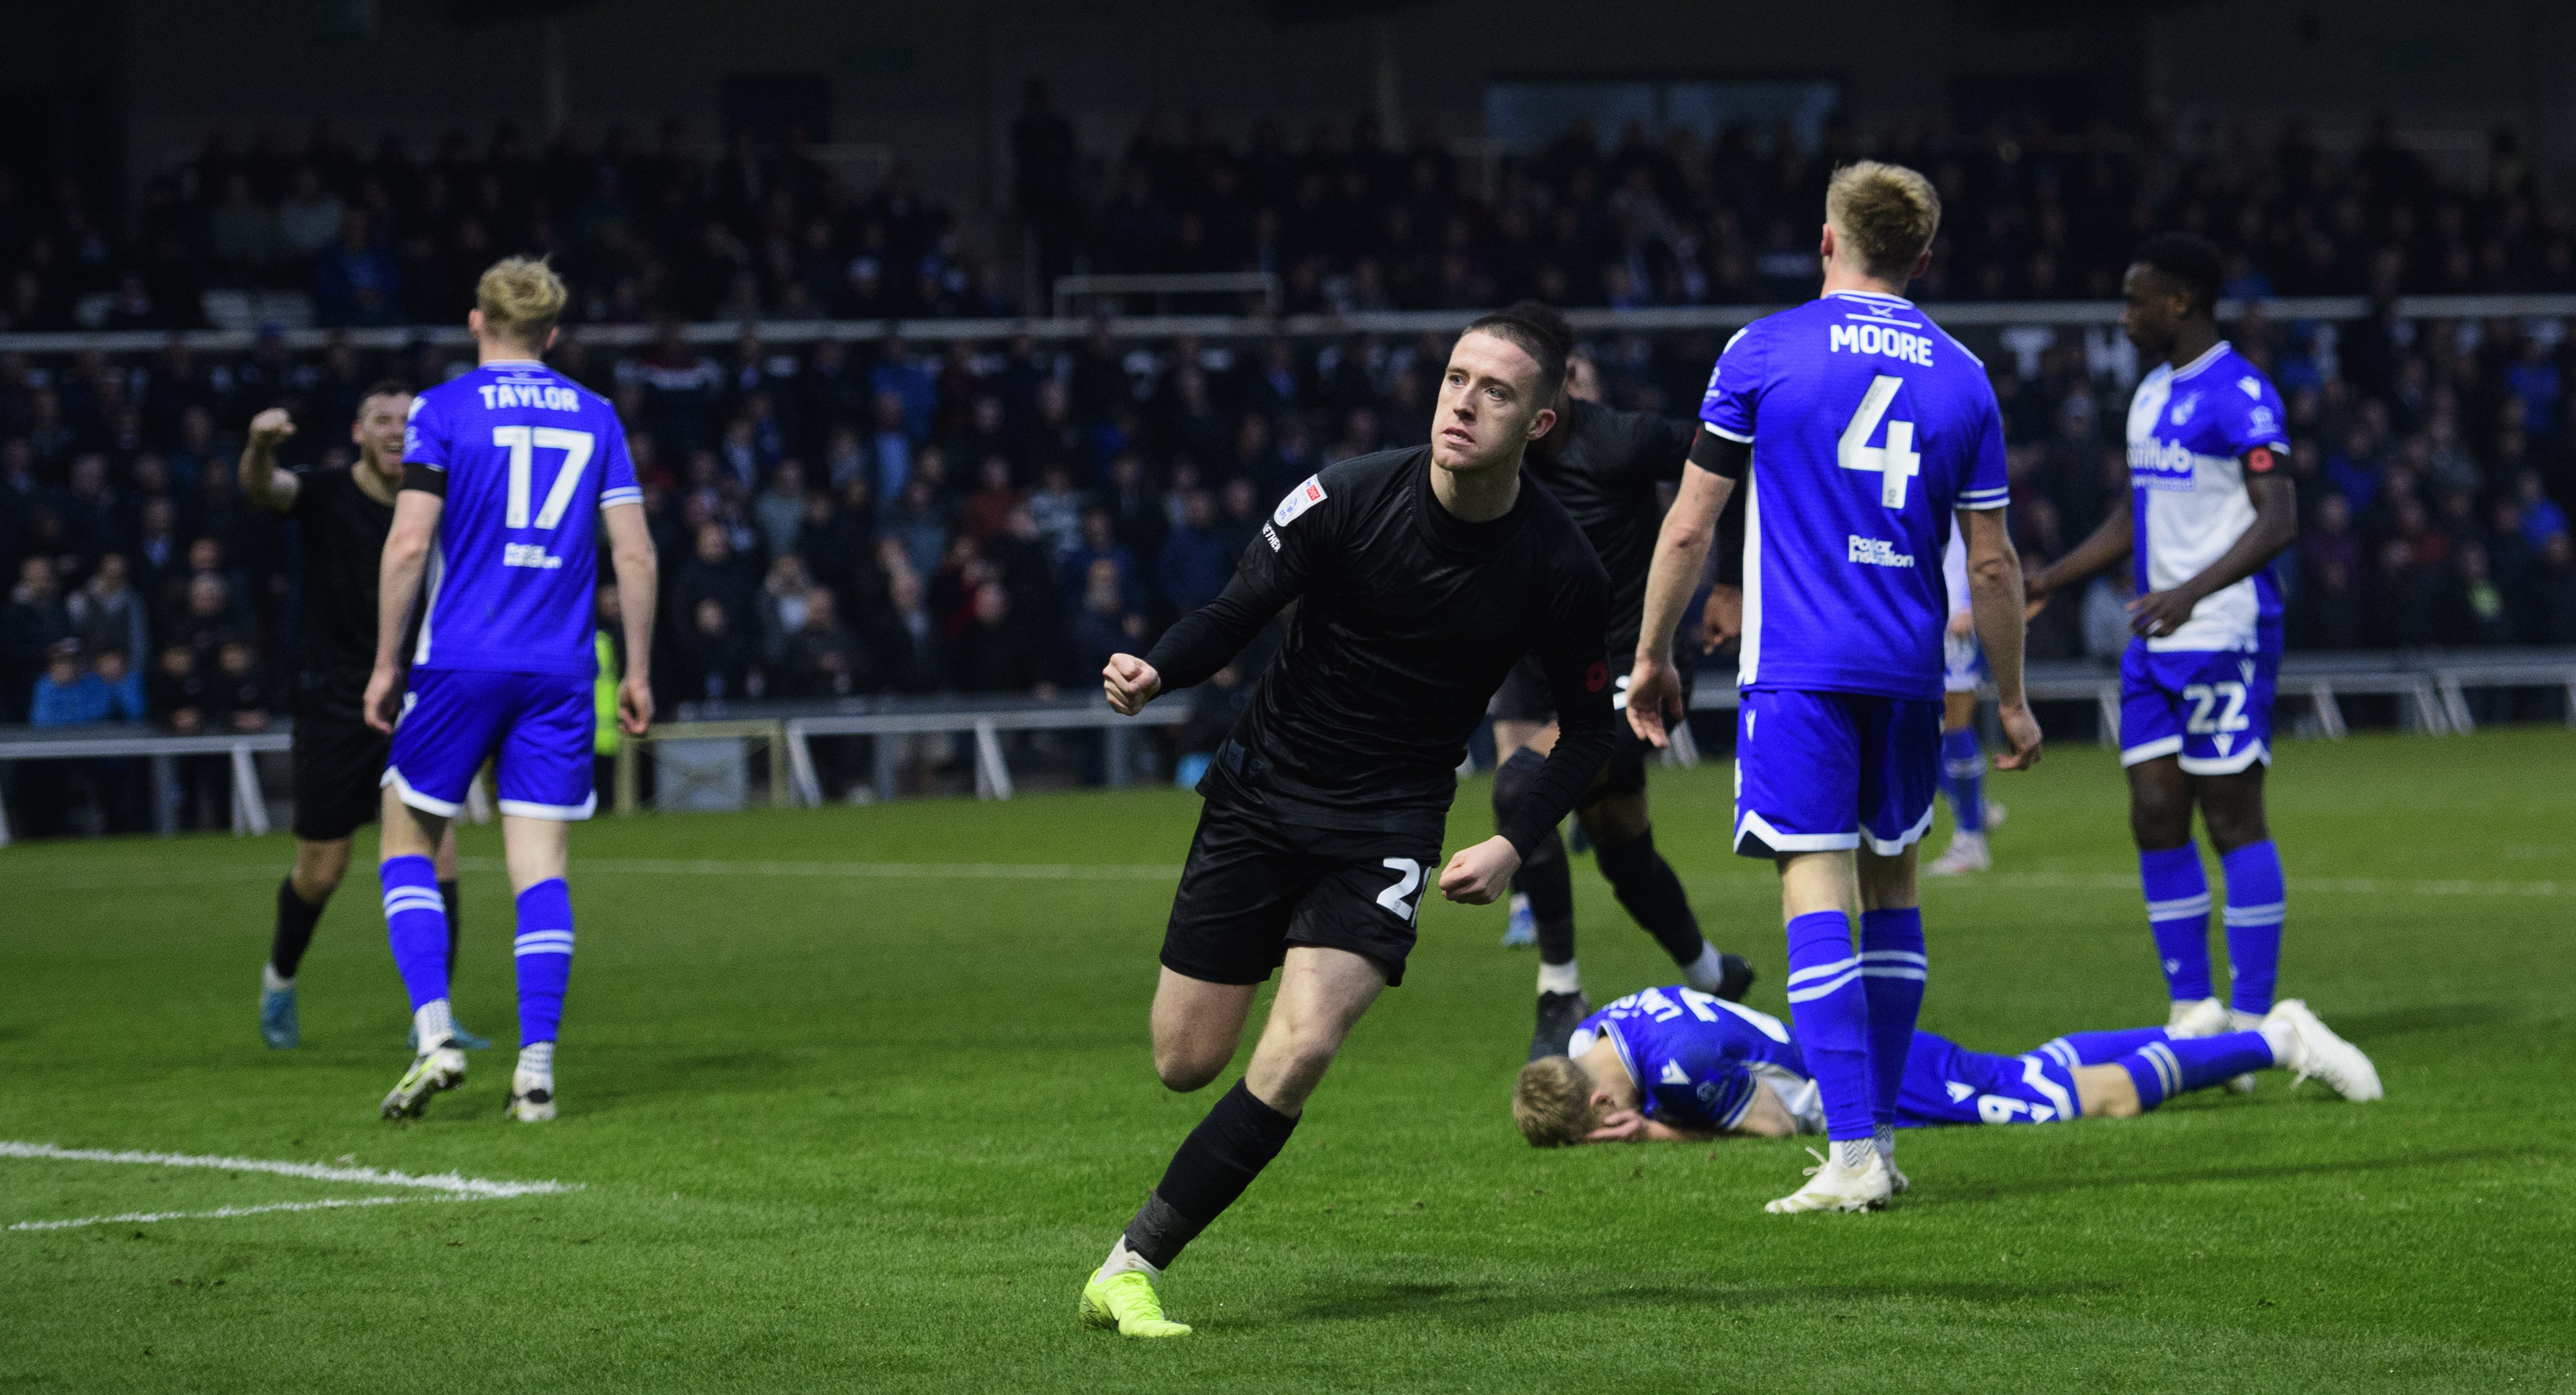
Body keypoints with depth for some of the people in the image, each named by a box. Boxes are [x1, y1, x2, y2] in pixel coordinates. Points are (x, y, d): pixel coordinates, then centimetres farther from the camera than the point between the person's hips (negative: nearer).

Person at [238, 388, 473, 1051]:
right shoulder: (325, 496, -9)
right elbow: (262, 489, -30)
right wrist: (260, 445, -52)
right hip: (334, 712, -2)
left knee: (438, 858, -10)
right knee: (320, 872, 5)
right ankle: (280, 978, 34)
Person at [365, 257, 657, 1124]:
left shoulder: (442, 411, -1)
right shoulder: (595, 417, 9)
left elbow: (409, 544, -8)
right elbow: (635, 553, 6)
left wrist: (385, 664, -1)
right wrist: (638, 672, 12)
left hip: (459, 663, -3)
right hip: (560, 670, 3)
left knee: (408, 841, 10)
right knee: (541, 866, 3)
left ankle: (435, 1035, -6)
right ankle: (536, 1070, -4)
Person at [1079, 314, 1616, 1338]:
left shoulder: (1560, 570, -11)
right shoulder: (1347, 499, -14)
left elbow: (1588, 726, 4)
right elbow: (1236, 613, -6)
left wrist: (1515, 845, -8)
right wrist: (1156, 672, -27)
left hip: (1390, 824, -1)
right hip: (1262, 790, 1)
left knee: (1294, 1059, -20)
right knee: (1187, 1063, 3)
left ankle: (1135, 1263, -10)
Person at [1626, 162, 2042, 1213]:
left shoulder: (1762, 353, -2)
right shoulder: (1960, 377, 7)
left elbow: (1691, 524, -1)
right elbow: (1992, 561, 8)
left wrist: (1652, 654, 10)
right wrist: (2012, 698, 18)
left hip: (1797, 669, -4)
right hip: (1909, 672, 4)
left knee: (1818, 891, -8)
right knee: (1890, 884, 16)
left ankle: (1854, 1154, -15)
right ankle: (1880, 1131, 19)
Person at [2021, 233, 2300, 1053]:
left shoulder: (2240, 395, -12)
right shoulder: (2151, 393, 16)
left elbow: (2278, 523, -19)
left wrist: (2191, 592, -29)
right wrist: (2048, 582, 20)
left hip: (2224, 638, -9)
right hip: (2155, 644, 9)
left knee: (2234, 822, -5)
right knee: (2156, 822, 6)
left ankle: (2252, 1023, -2)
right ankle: (2192, 1013, 12)